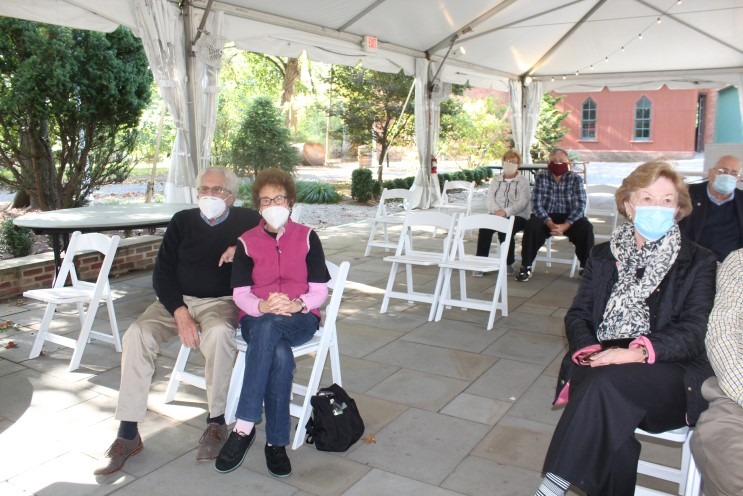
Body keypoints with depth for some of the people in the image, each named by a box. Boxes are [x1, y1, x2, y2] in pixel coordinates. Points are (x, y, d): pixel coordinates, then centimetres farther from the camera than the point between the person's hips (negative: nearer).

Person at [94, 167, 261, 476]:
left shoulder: (247, 221, 5)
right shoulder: (182, 222, 9)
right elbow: (162, 273, 4)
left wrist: (242, 249, -17)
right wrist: (180, 313, -13)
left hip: (221, 302, -2)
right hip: (177, 300, 3)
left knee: (218, 332, -37)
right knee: (137, 334, -25)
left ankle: (216, 422, -20)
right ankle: (128, 435, -18)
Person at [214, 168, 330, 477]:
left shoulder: (307, 237, 5)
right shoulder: (247, 242, 6)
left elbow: (320, 290, -1)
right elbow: (240, 294, -2)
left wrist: (296, 305, -22)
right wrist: (263, 306, -24)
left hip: (300, 320, -1)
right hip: (257, 320, 1)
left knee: (268, 328, -37)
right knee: (280, 355, -35)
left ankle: (244, 427, -32)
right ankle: (276, 441, -26)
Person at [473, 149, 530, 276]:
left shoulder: (523, 180, 6)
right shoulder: (496, 180, 18)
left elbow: (523, 202, -7)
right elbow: (489, 199, 6)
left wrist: (506, 212, -23)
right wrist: (497, 211, -17)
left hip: (517, 216, -3)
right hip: (496, 215, 3)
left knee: (505, 229, -34)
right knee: (484, 227, -30)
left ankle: (508, 263, -13)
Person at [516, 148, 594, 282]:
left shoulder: (576, 179, -3)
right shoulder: (542, 178, -2)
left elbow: (579, 206, -10)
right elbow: (536, 204, -9)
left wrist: (565, 226, -25)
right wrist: (550, 224, -24)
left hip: (569, 218, 0)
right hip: (546, 217, 0)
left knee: (586, 228, -27)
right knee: (531, 226, -29)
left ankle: (586, 267, -11)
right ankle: (526, 267, -20)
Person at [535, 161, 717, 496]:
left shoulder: (698, 262, 8)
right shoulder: (604, 255, 17)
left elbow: (694, 332, -5)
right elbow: (577, 314, 9)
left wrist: (638, 351, -24)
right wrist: (590, 348, -14)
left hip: (668, 372, -2)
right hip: (603, 362, 2)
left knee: (608, 382, -34)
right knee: (607, 410, -33)